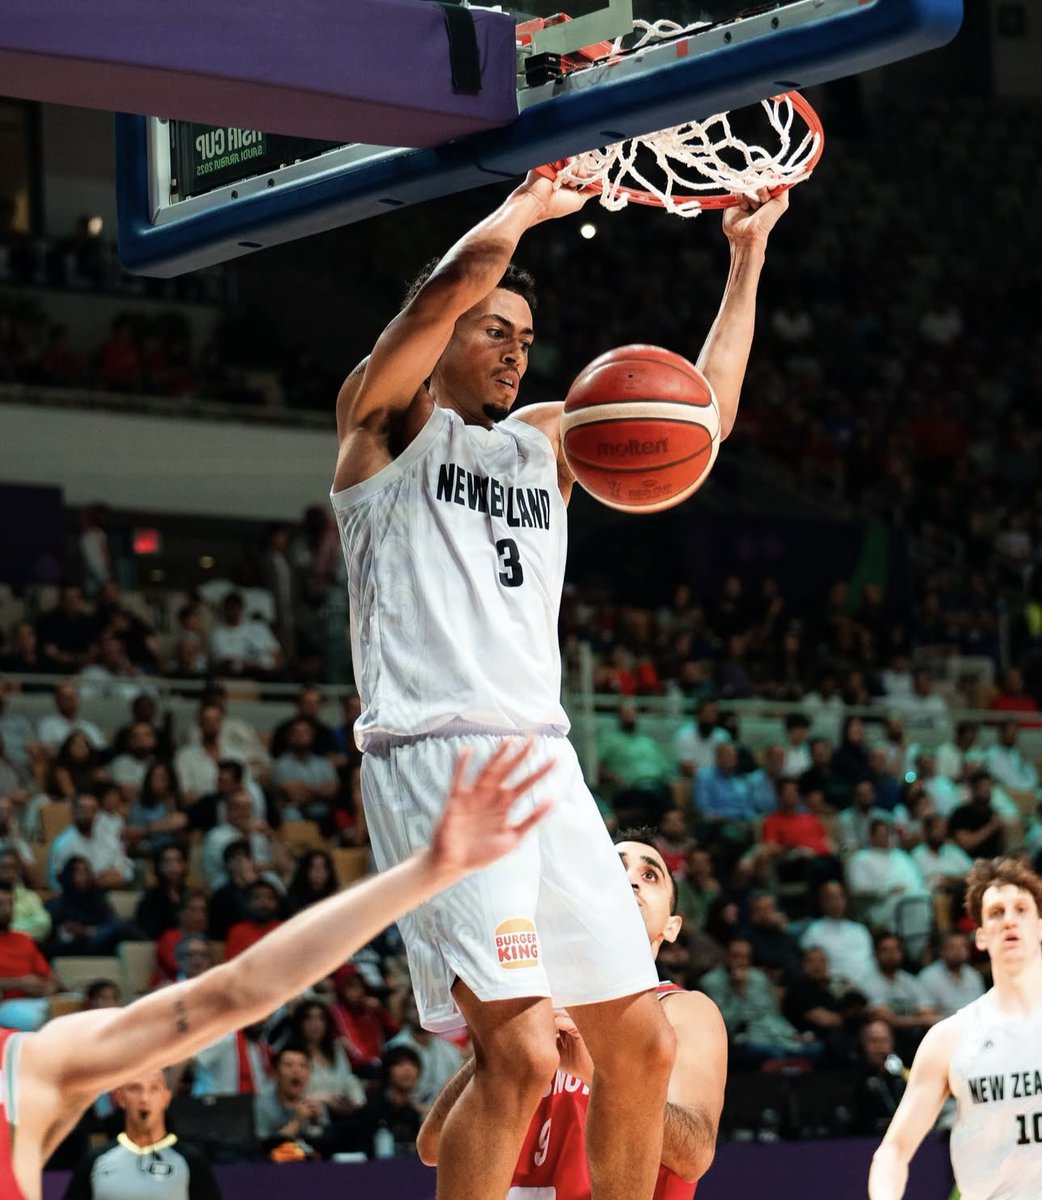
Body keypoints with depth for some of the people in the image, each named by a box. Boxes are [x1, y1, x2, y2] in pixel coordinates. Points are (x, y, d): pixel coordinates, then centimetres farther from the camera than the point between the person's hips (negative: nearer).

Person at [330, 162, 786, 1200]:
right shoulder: (387, 418, 6)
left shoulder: (546, 441, 25)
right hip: (435, 754, -8)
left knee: (639, 1039, 6)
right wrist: (527, 208, 6)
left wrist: (747, 257, 21)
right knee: (521, 1049, -19)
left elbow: (703, 415, 22)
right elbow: (449, 287, -10)